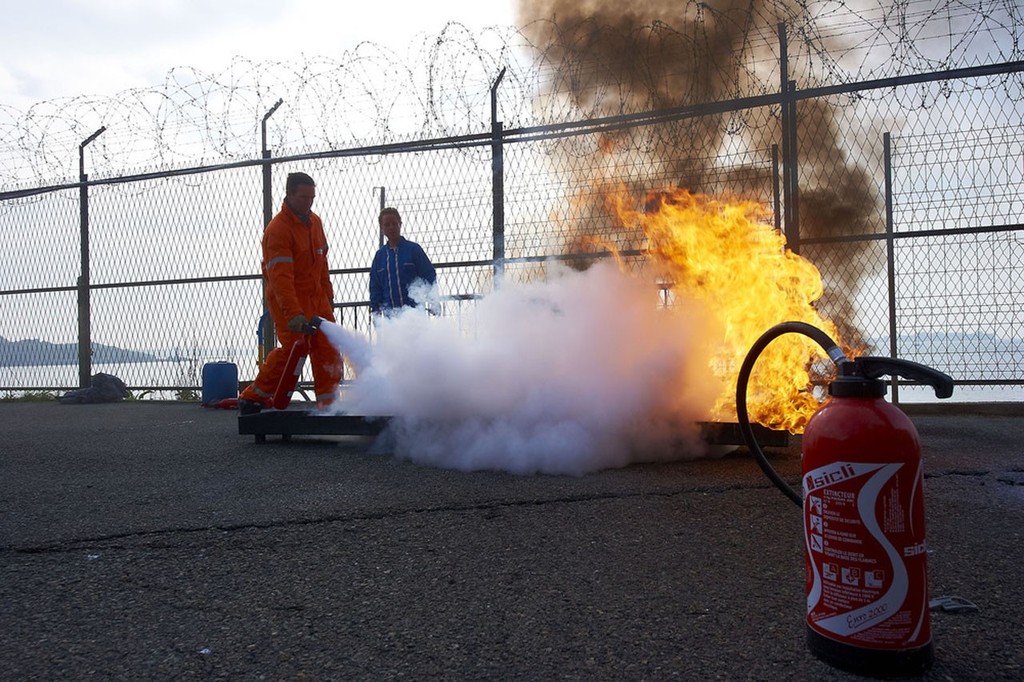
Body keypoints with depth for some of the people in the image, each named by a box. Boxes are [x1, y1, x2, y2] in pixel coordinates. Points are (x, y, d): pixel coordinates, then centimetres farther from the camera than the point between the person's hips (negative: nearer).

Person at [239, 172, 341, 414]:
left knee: (328, 349, 0)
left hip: (316, 297, 8)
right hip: (286, 300, -7)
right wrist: (293, 313, -36)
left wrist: (328, 294, 20)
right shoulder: (277, 230, -17)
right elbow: (280, 277, -27)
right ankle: (252, 398, 4)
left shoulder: (315, 221, 10)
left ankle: (328, 404, 8)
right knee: (293, 350, -13)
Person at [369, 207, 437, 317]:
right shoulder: (379, 255, 13)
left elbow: (430, 275, 1)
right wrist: (375, 309, 10)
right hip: (389, 311, 3)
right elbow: (375, 286, 18)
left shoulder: (413, 249, 2)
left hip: (414, 309, -3)